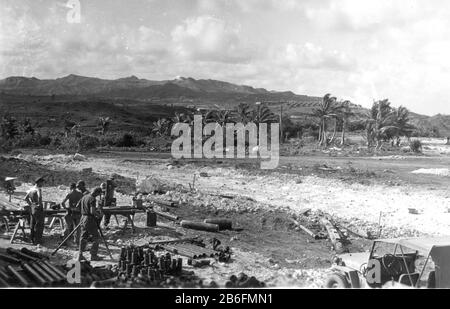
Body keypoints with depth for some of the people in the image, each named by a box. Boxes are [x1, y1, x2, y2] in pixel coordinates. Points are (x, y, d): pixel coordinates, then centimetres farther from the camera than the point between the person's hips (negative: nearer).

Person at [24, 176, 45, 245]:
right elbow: (39, 197, -34)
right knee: (39, 225, 0)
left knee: (32, 225, 15)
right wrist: (39, 204, -20)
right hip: (38, 209, -8)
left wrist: (30, 205, 16)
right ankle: (37, 241, 3)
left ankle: (32, 239, 24)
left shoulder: (31, 189, 11)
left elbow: (26, 198, 19)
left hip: (32, 209, 8)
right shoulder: (38, 189, -15)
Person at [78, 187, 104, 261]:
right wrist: (99, 215, -8)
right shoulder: (92, 199, -16)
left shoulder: (84, 197, 11)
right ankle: (94, 255, 2)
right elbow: (92, 211, -24)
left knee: (83, 238, 13)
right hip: (90, 220, -8)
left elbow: (78, 208, 20)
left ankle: (80, 255, 10)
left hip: (83, 219, 8)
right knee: (96, 238, 2)